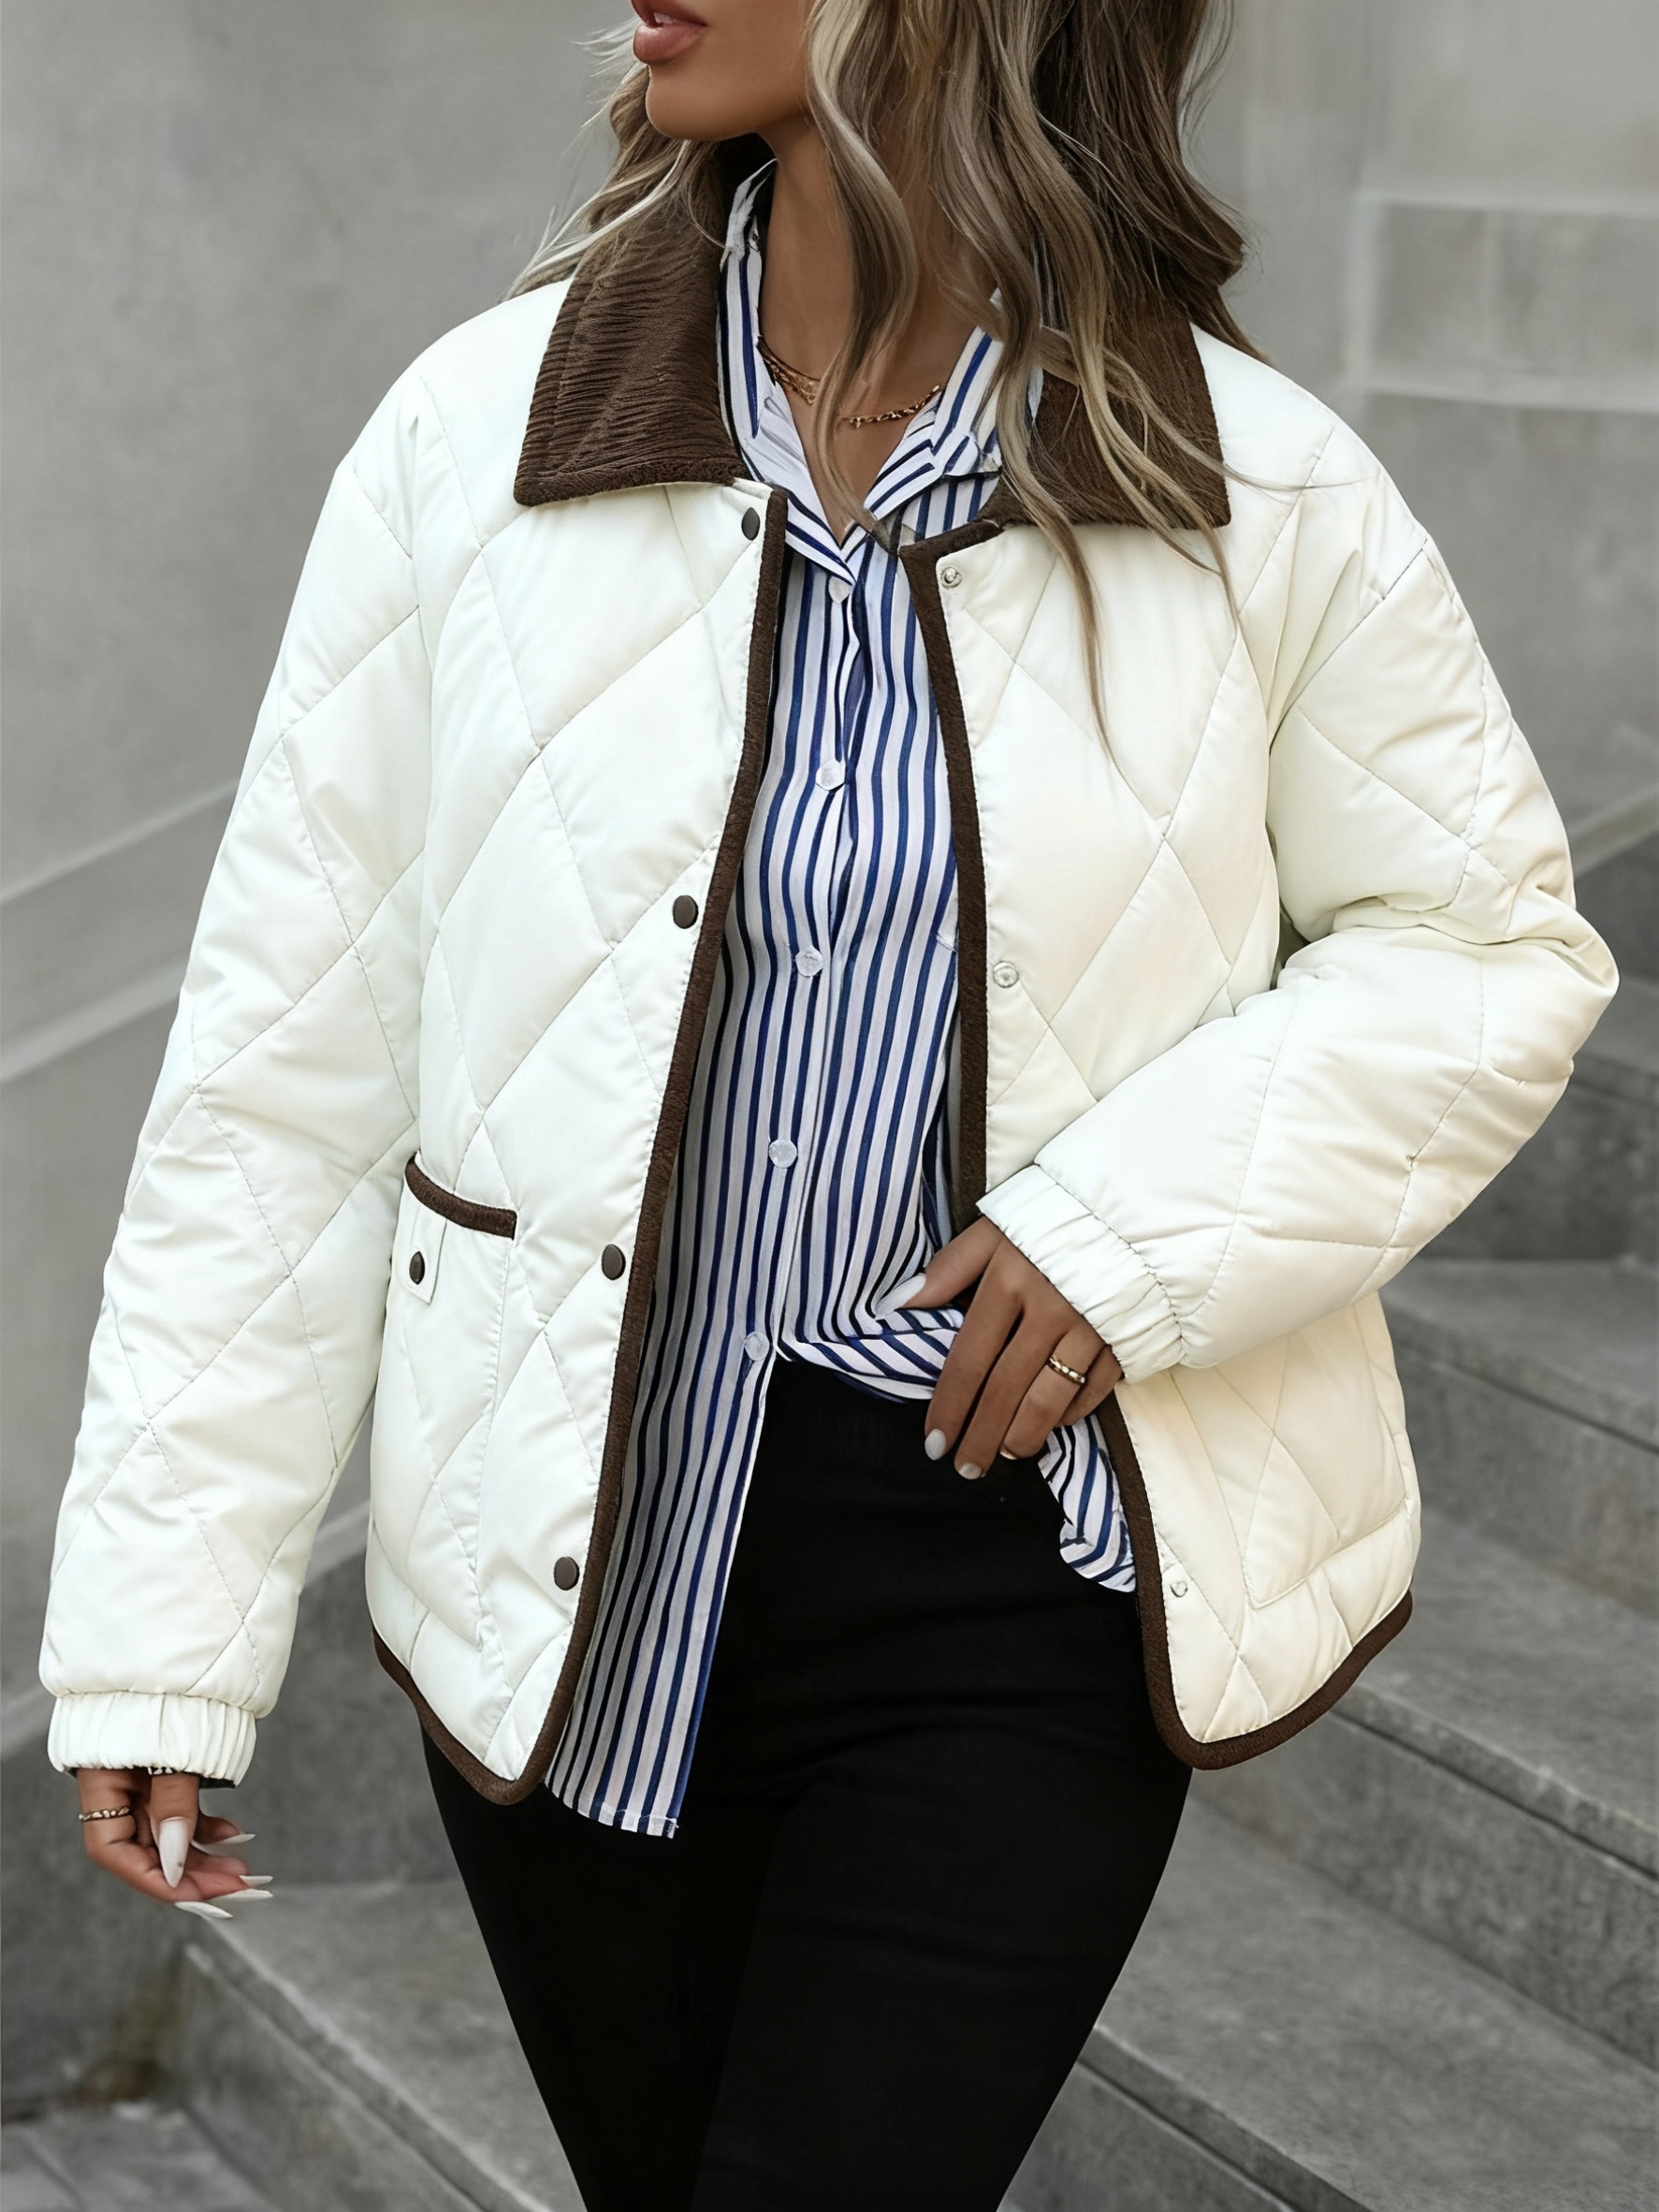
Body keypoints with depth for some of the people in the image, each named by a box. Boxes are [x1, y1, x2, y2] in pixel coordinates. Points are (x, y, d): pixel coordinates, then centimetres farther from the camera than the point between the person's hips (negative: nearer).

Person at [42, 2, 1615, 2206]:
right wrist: (156, 1630, -2)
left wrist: (1147, 1221, -11)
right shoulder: (480, 434, -5)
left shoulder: (1257, 499, -7)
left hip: (1007, 1596, -2)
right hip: (578, 1572, 2)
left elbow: (1496, 948, 6)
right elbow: (286, 1059, -1)